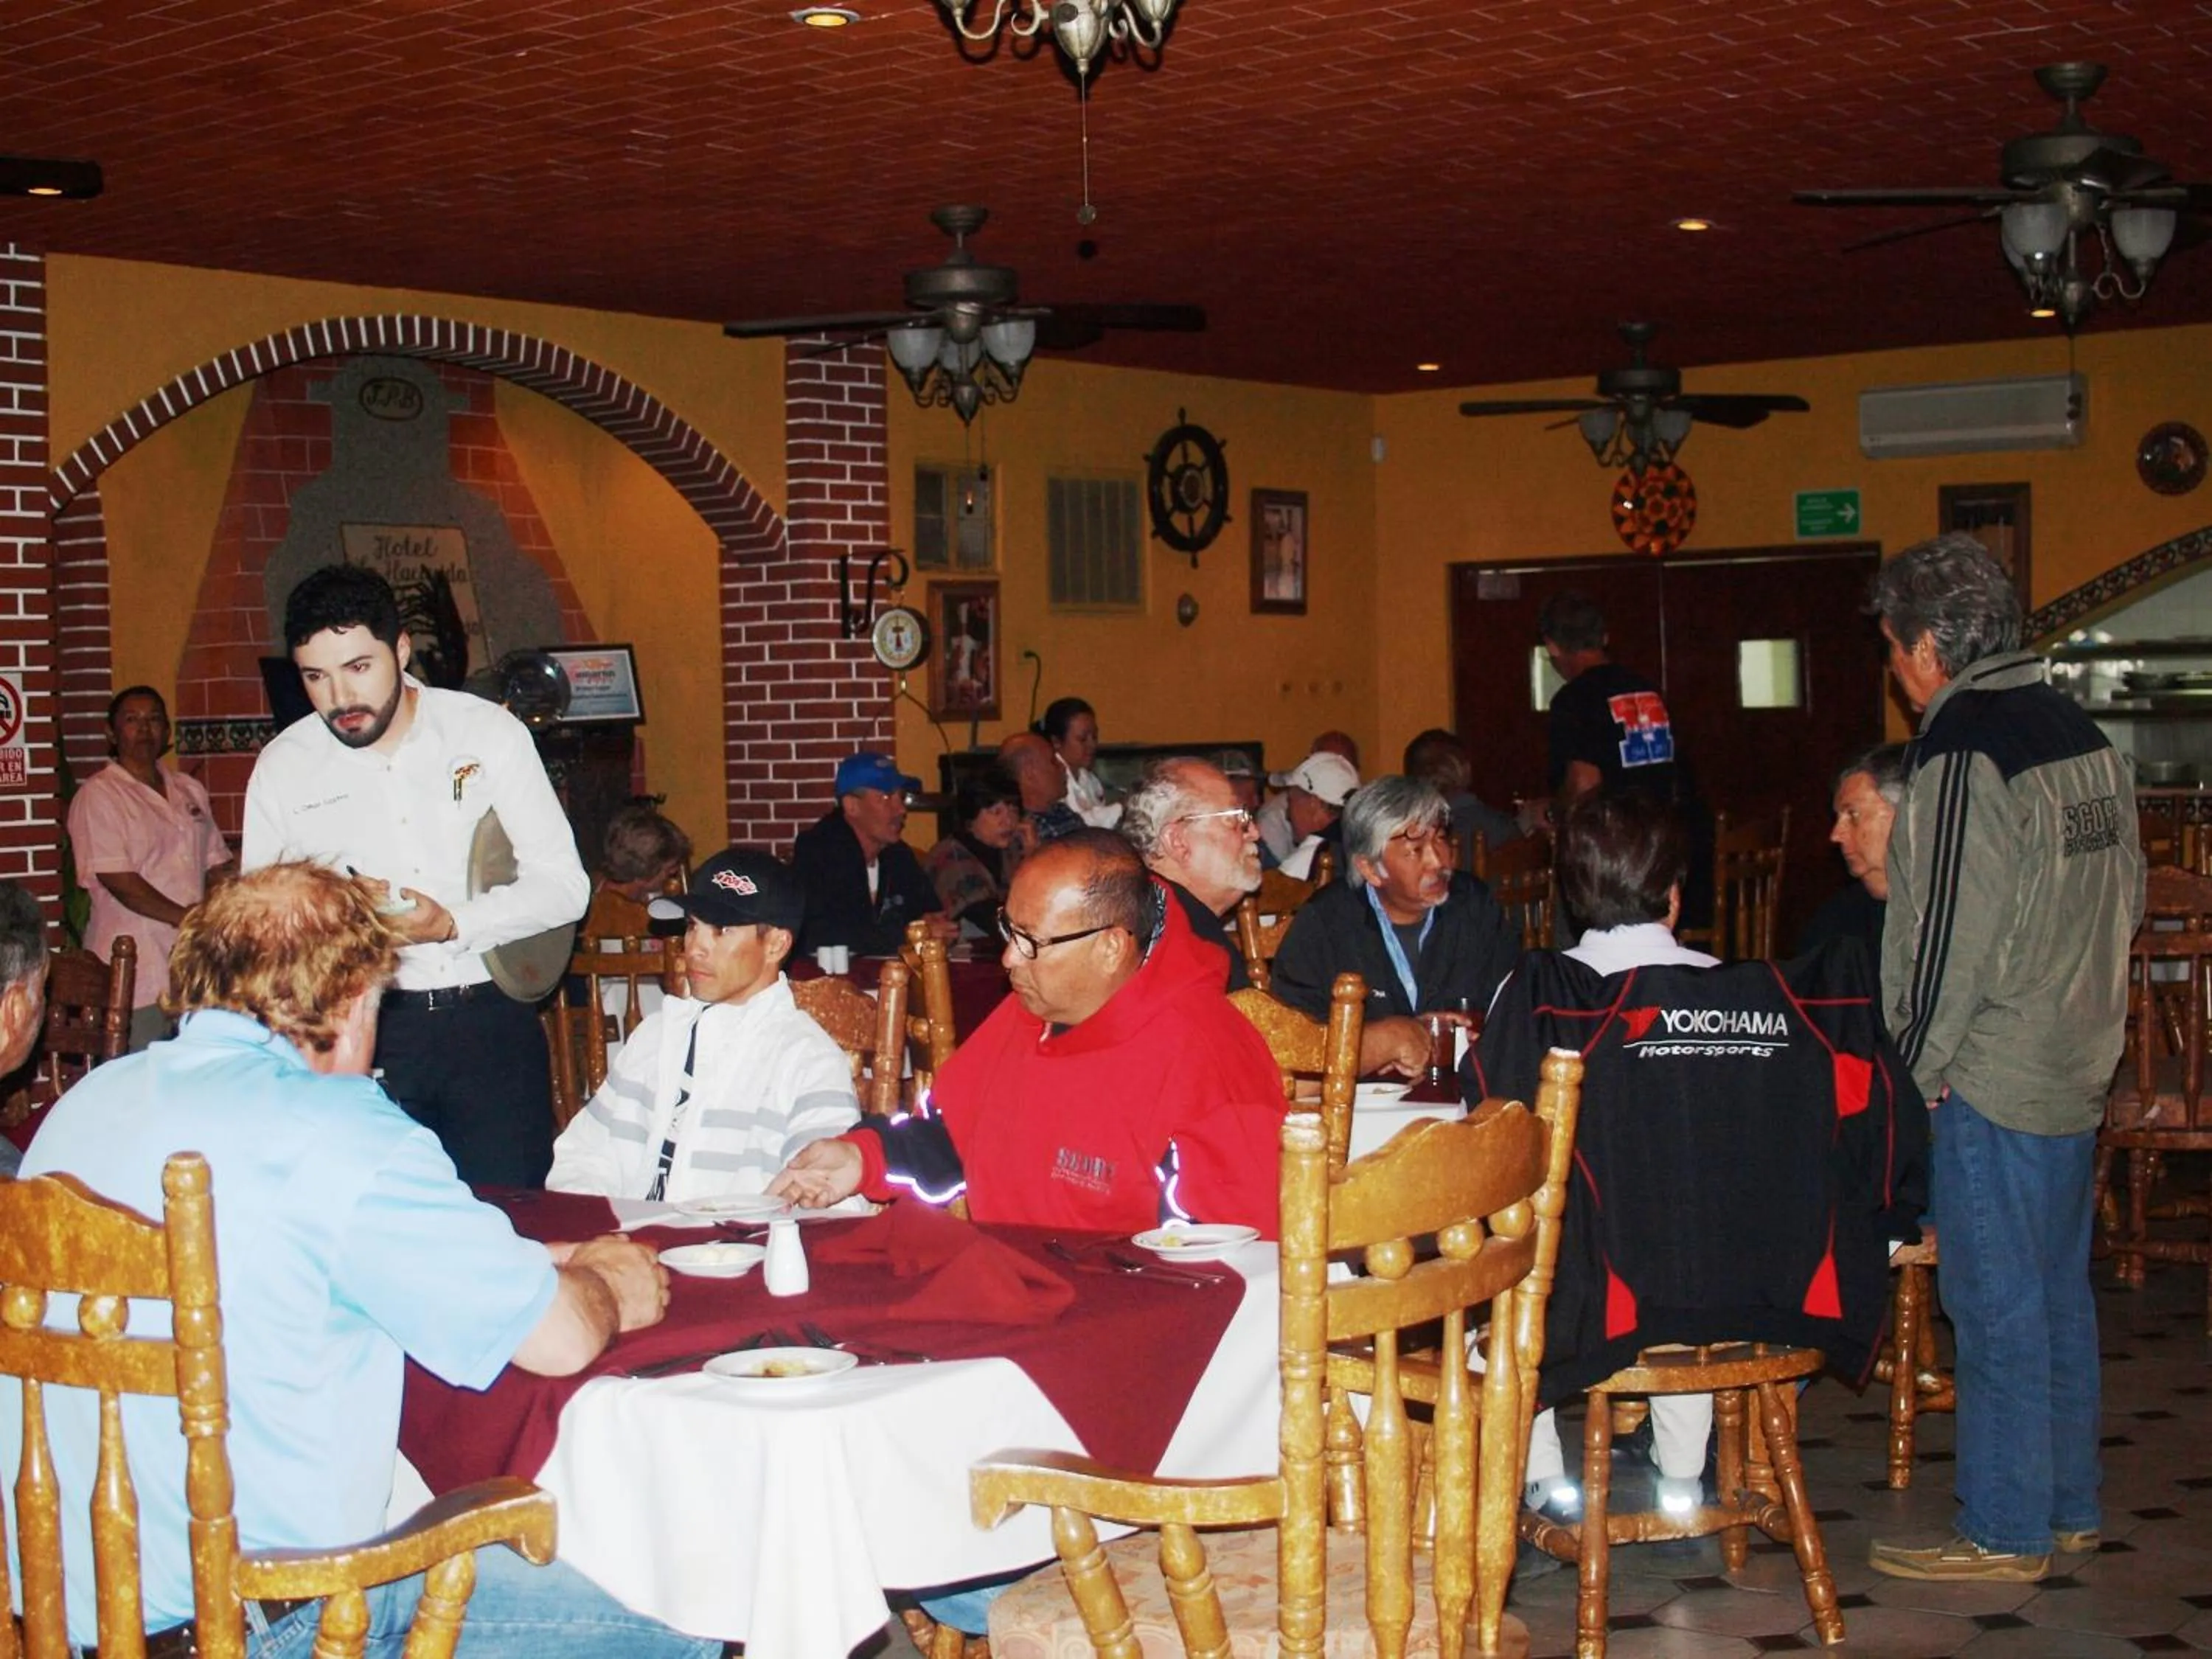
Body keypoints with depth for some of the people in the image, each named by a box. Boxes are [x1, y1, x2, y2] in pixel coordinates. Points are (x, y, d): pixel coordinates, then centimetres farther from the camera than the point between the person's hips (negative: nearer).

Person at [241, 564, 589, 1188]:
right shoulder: (284, 766, 5)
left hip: (490, 1024, -1)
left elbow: (563, 885, -1)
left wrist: (454, 924, -16)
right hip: (364, 1031, 1)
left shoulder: (489, 732, 1)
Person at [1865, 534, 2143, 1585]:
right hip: (2078, 1065, 9)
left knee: (1996, 1302, 0)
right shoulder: (2080, 733, 8)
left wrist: (1917, 1067, -9)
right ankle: (2069, 1507, 26)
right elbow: (2126, 894, 15)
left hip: (1993, 1078, -9)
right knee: (2059, 1290, 16)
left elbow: (1950, 936, -19)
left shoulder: (1964, 753, -18)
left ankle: (2005, 1533, 7)